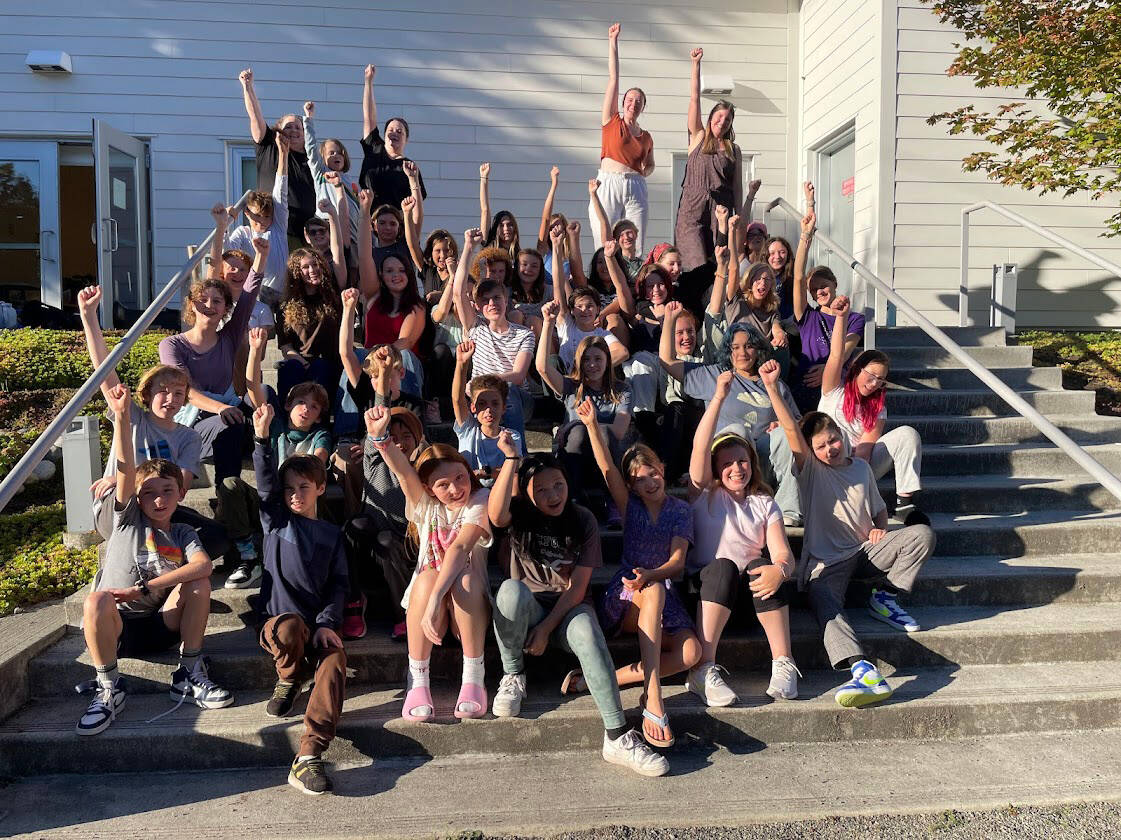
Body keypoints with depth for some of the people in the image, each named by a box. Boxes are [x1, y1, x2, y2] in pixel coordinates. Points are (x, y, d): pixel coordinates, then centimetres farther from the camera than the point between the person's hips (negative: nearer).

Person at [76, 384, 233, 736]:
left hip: (161, 627, 2)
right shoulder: (128, 519, 5)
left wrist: (147, 587, -25)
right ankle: (108, 688, -15)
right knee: (97, 600, -33)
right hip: (116, 628, -2)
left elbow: (204, 565, -16)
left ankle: (189, 674, -10)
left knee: (199, 583, -22)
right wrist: (122, 417, -28)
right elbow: (126, 469, -13)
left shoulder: (183, 534, 8)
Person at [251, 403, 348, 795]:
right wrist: (262, 437, -19)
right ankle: (290, 679, -1)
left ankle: (307, 758, -36)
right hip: (279, 621, -1)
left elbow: (338, 585, 8)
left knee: (336, 662, -30)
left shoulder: (331, 534, 16)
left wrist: (326, 623, -10)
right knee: (292, 629, -38)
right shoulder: (276, 520, 13)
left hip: (319, 624, 1)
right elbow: (265, 481, -5)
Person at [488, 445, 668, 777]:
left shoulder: (583, 519, -1)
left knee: (587, 633, -36)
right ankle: (512, 676, -12)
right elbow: (495, 514, -30)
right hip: (526, 608, 0)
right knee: (511, 589, -36)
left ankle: (617, 737, -37)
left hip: (567, 608, 0)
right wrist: (511, 458, -29)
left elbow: (578, 585, -6)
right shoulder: (517, 515, -2)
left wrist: (547, 628, -16)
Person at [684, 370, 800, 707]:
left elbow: (783, 555, -2)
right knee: (723, 566, -34)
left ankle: (783, 665, -28)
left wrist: (779, 570, -27)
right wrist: (719, 397, -20)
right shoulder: (704, 495, 6)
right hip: (707, 588, -2)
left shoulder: (765, 504, 13)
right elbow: (700, 447, -13)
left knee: (760, 565, -30)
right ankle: (704, 670, -36)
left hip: (752, 589, 2)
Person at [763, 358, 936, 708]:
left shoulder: (861, 468, 15)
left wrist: (879, 528, 1)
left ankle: (884, 597, -5)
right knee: (824, 604, -34)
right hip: (825, 561, -4)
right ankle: (863, 670, -54)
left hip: (865, 551, 4)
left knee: (922, 533, -18)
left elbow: (879, 510, 26)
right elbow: (792, 430, -15)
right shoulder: (810, 469, 2)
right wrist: (772, 387, -28)